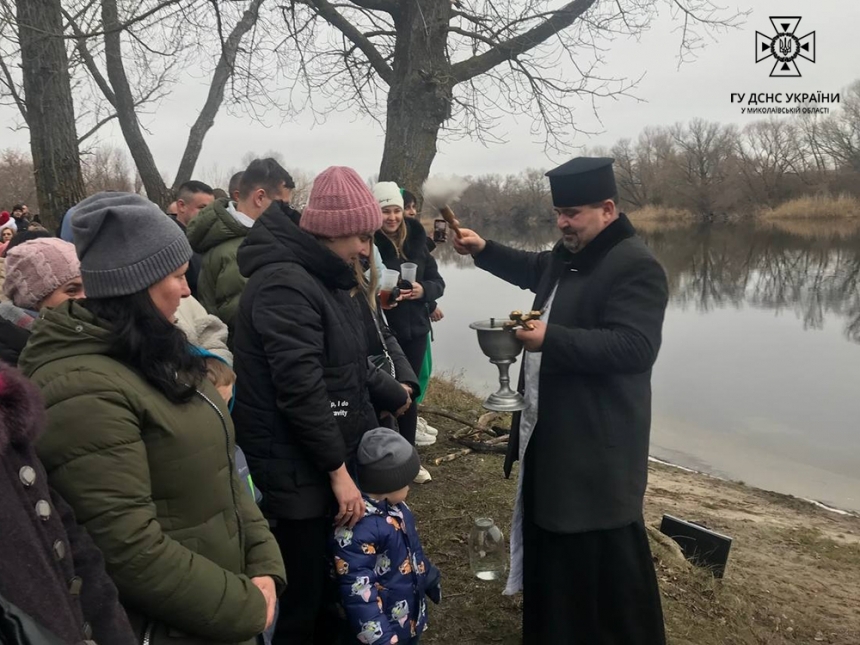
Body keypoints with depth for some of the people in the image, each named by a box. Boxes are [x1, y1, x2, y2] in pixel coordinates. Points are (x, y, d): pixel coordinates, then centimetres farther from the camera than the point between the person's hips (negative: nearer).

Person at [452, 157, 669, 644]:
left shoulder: (636, 266, -19)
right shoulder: (567, 256, 11)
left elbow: (634, 347, -28)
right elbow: (532, 270, 32)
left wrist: (550, 339, -32)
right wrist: (484, 250, 19)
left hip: (598, 442, -10)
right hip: (549, 429, 10)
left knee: (604, 553, 2)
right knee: (549, 536, 22)